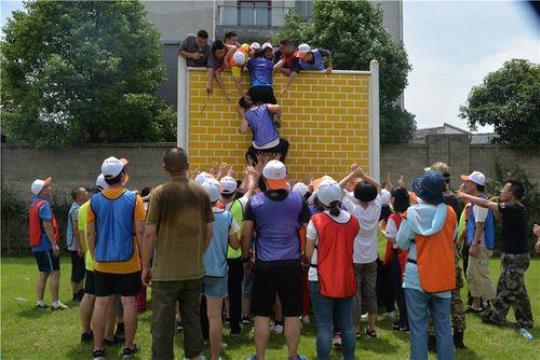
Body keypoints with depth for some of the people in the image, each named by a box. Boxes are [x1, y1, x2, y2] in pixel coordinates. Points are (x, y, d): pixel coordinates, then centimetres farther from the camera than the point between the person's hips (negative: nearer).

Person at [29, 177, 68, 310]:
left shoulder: (35, 203, 13)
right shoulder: (44, 204, -16)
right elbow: (47, 225, -22)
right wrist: (54, 244, -21)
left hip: (37, 245, 10)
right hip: (46, 245, -10)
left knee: (43, 273, 15)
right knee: (55, 273, -6)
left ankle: (40, 302, 19)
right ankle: (55, 303, -5)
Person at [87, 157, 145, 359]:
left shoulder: (95, 200, -2)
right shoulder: (134, 199, -10)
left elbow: (90, 233, 2)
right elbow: (140, 232, -10)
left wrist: (94, 257, 13)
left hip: (102, 263, 3)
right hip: (128, 263, -2)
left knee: (101, 303, 9)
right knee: (129, 303, 8)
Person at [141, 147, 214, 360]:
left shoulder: (160, 193, -10)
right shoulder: (201, 193, 0)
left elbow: (150, 233, -11)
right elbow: (209, 231, 4)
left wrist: (146, 266, -1)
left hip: (166, 270, -4)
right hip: (195, 269, 4)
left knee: (163, 321, 7)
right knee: (192, 317, 17)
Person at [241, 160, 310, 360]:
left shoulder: (254, 202, -3)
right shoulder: (298, 200, -1)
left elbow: (245, 234, -2)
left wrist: (246, 258, 11)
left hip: (264, 265, -1)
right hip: (291, 264, 1)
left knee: (262, 314, 8)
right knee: (292, 314, 10)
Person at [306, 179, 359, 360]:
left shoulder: (316, 221, -13)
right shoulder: (353, 221, -1)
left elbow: (308, 253, -6)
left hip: (321, 279, -4)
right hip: (346, 279, 4)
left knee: (324, 327, 2)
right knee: (346, 325, 14)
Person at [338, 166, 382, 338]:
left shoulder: (353, 209, -18)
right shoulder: (376, 208, -10)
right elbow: (378, 187, 5)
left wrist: (353, 174, -11)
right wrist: (364, 175, -5)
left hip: (354, 258, -3)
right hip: (371, 258, 3)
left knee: (355, 293, 4)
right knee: (371, 293, 12)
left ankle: (355, 328, 10)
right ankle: (371, 327, 18)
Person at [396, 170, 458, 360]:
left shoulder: (412, 212, -14)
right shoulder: (450, 212, -4)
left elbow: (402, 244, -5)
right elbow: (452, 239, 9)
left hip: (417, 275, -3)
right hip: (443, 275, 3)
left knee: (418, 327, 5)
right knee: (443, 326, 14)